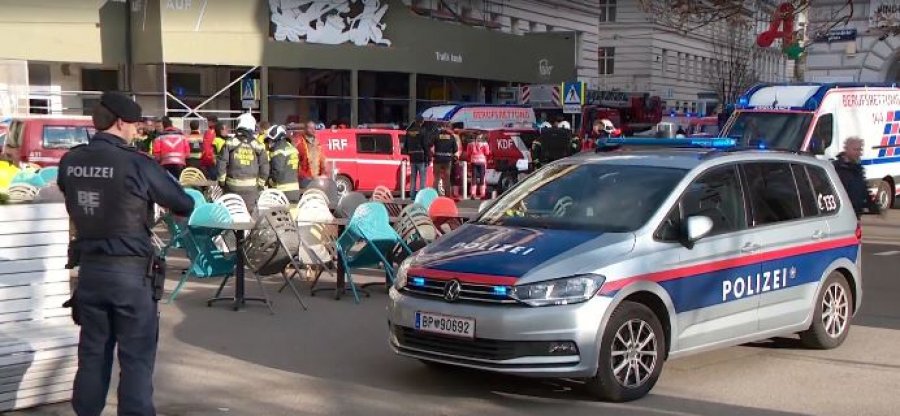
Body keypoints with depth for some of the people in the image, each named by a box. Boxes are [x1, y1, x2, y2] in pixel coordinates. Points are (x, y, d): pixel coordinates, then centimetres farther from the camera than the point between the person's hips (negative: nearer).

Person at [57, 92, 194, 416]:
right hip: (128, 272, -5)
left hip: (89, 269, 6)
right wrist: (178, 207, 16)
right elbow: (184, 205, -6)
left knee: (92, 352, 17)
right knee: (136, 356, 3)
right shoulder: (136, 163, -15)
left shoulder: (70, 162, 1)